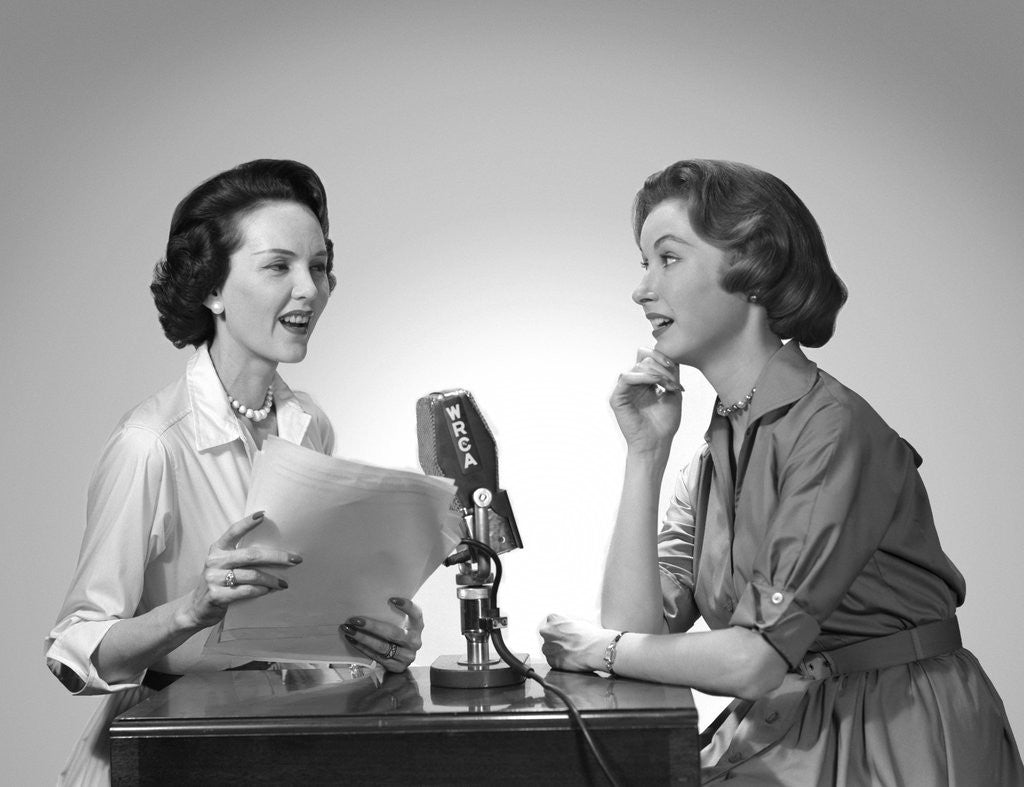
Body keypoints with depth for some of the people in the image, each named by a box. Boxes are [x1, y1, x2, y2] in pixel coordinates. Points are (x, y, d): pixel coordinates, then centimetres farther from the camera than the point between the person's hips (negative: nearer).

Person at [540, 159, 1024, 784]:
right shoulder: (719, 452, 8)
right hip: (779, 734, 6)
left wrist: (601, 649, -6)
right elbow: (638, 627, -1)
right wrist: (644, 456, -4)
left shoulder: (834, 431, -16)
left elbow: (755, 661, -20)